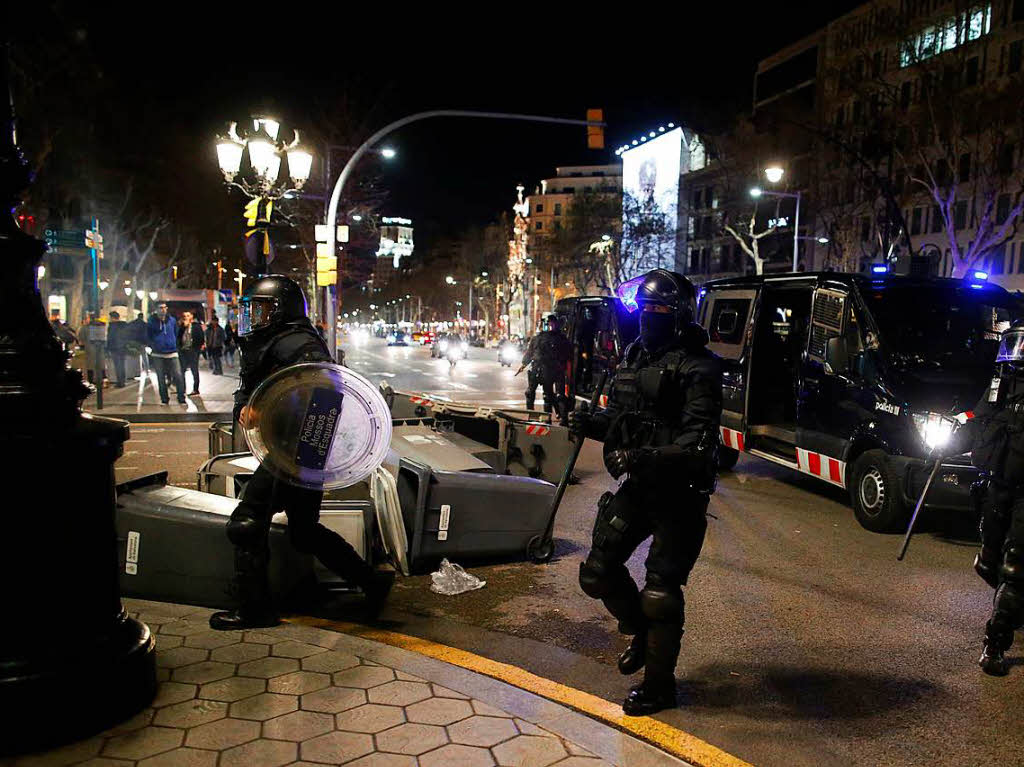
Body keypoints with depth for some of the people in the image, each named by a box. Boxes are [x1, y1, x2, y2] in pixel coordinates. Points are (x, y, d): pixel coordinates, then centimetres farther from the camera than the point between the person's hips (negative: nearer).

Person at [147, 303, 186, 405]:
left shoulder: (172, 320, 5)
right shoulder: (151, 322, 0)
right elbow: (148, 337, 8)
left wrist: (175, 346, 8)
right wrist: (153, 346, -4)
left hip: (172, 354, 0)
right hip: (158, 355, 0)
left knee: (178, 376, -9)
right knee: (161, 379, 7)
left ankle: (181, 399, -2)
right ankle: (164, 399, 17)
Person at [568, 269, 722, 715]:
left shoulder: (696, 367, -15)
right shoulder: (634, 356, 10)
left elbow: (698, 443, -24)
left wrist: (647, 457, -37)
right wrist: (591, 422, -2)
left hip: (679, 493, -7)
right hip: (638, 484, 8)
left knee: (661, 592, 0)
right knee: (598, 572, 9)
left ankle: (659, 686, 20)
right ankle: (640, 631, 37)